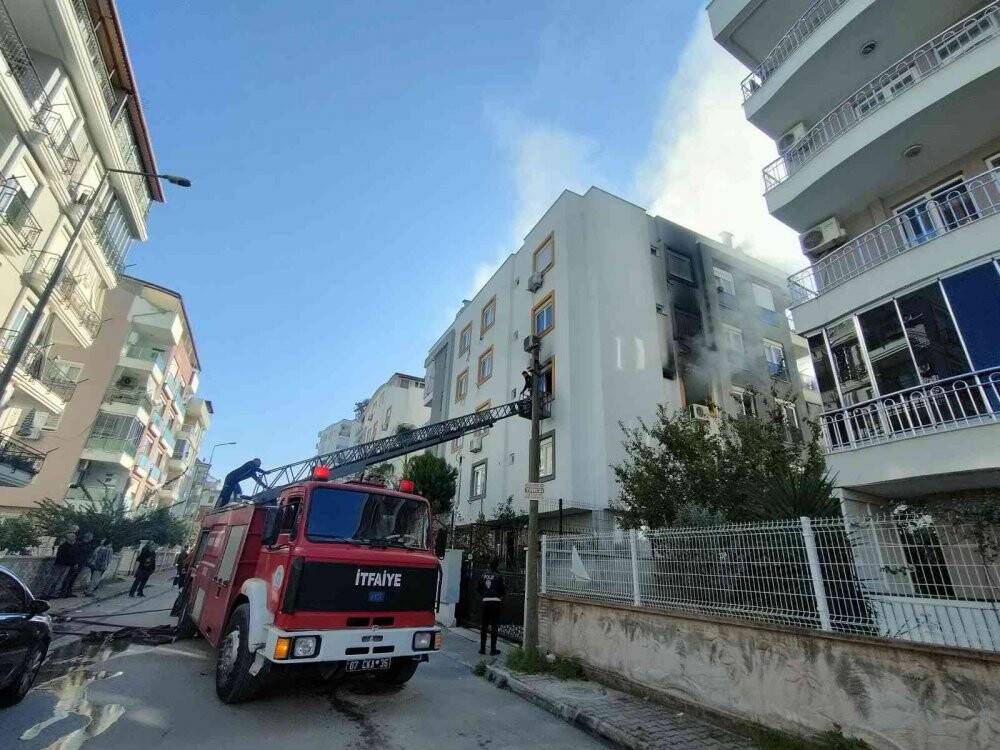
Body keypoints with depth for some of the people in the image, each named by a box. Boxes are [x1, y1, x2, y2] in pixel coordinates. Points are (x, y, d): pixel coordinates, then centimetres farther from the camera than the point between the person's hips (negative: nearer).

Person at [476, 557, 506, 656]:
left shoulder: (483, 575, 3)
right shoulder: (498, 576, -10)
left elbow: (477, 589, 9)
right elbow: (503, 590, -7)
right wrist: (501, 596, 12)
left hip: (485, 602, 4)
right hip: (495, 602, -3)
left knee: (483, 626, 14)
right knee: (494, 626, 5)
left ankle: (482, 648, 19)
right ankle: (493, 650, 9)